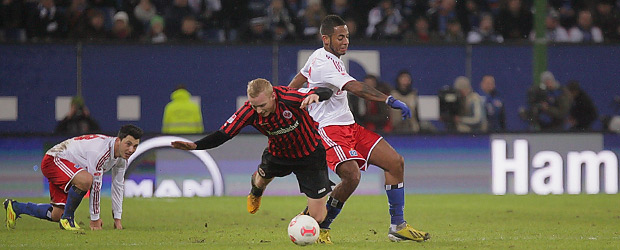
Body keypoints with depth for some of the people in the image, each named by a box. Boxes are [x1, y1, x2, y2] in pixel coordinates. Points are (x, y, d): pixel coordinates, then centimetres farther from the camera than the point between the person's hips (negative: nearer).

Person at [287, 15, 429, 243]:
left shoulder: (319, 56, 15)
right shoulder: (324, 63, -17)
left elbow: (298, 80, 27)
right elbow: (355, 88, -29)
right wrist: (389, 100, -35)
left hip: (349, 125, 10)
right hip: (330, 128, -10)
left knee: (395, 162, 0)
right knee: (351, 176, -29)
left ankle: (398, 226, 5)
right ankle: (320, 226, -7)